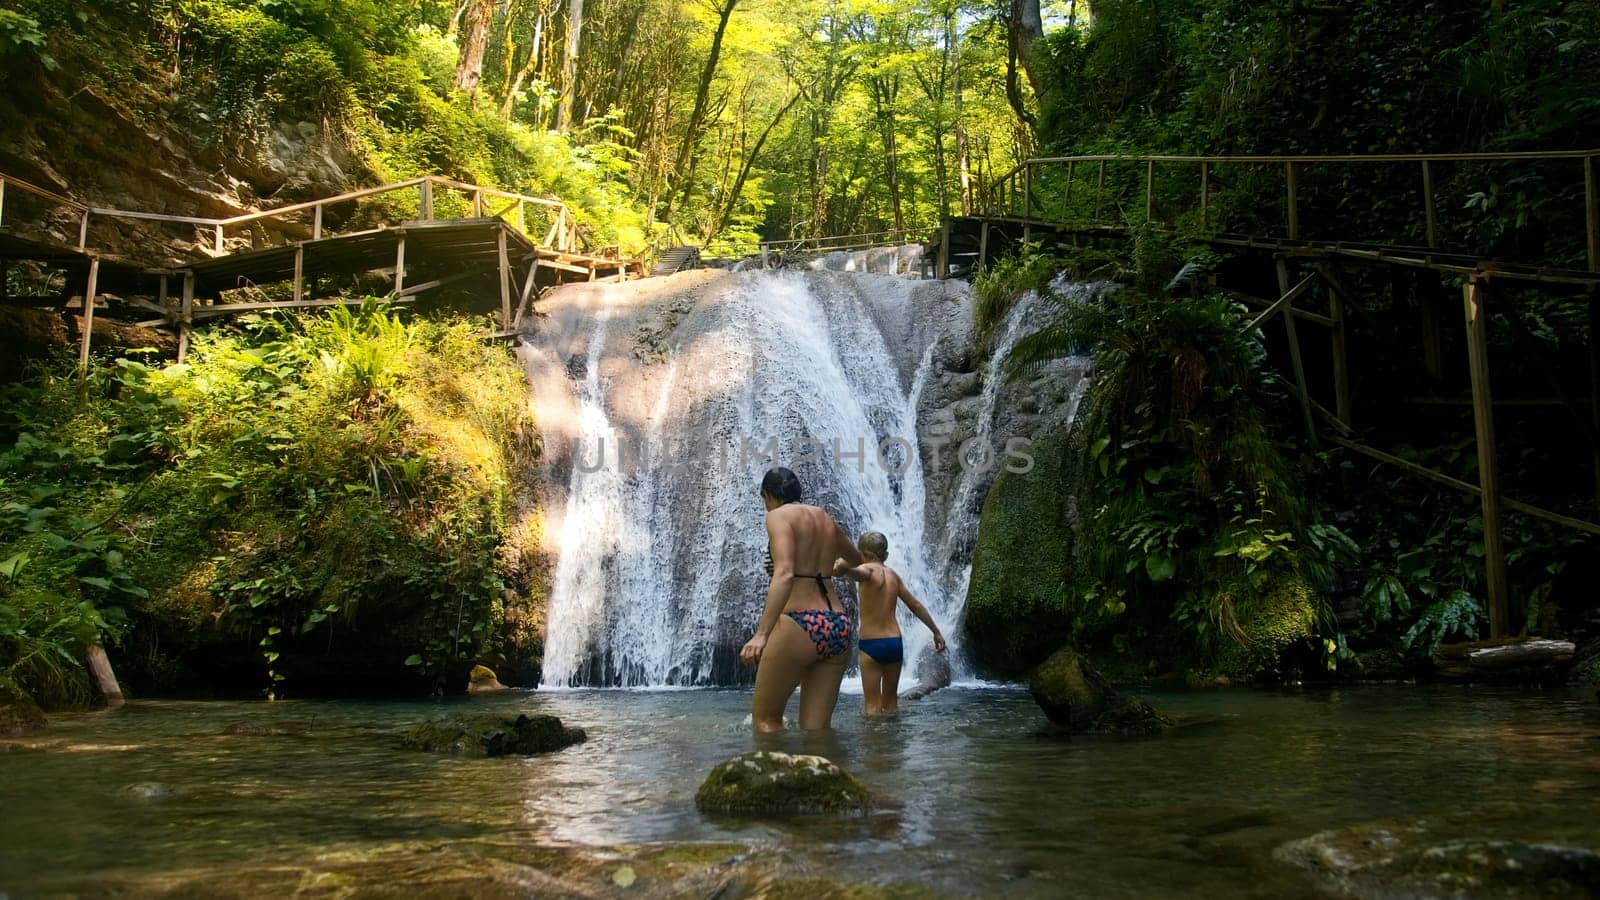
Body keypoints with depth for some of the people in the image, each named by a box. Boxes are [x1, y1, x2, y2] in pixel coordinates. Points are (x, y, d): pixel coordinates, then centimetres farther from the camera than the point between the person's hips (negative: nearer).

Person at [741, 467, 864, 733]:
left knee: (765, 719, 9)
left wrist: (761, 634, -26)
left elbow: (784, 574, -19)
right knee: (816, 730, 8)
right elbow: (857, 559, 38)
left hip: (800, 624, -6)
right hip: (839, 626, 7)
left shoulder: (779, 515, -2)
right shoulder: (825, 519, 18)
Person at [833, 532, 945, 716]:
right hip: (895, 642, 6)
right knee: (891, 702, 17)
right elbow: (916, 605, 19)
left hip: (871, 645, -6)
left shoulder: (868, 570, -8)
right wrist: (936, 631, 29)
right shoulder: (893, 575, 11)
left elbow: (855, 571, -35)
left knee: (873, 705, -2)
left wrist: (843, 568, -57)